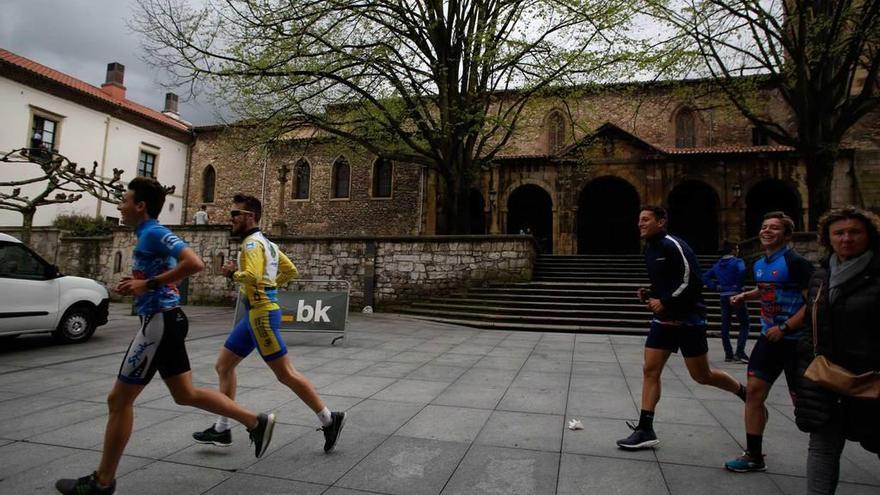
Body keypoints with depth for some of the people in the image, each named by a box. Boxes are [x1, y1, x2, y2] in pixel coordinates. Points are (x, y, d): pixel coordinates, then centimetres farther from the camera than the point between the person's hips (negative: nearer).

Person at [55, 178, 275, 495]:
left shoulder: (153, 233, -14)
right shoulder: (149, 235, 16)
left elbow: (194, 264, -29)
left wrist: (148, 284, -24)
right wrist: (136, 284, 14)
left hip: (159, 322, -10)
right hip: (165, 320, 10)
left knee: (119, 400, 2)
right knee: (185, 394, 15)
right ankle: (257, 422, 19)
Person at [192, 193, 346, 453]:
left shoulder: (252, 243, -13)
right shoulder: (265, 242, 16)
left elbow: (252, 276, -29)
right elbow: (291, 270, 21)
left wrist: (233, 272, -11)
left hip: (262, 314, -10)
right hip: (255, 314, 10)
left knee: (285, 374, -5)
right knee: (223, 365, 13)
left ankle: (329, 420, 4)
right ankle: (222, 429, 21)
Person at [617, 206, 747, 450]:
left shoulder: (673, 245, -16)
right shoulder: (650, 250, 11)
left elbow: (692, 280, -21)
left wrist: (665, 302, -19)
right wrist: (649, 294, 4)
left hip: (688, 319, -8)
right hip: (663, 320, 8)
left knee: (701, 376, 5)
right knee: (650, 370, 1)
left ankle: (744, 391, 34)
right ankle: (645, 430, 5)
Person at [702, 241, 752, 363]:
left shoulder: (717, 264, 12)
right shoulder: (737, 261, -6)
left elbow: (705, 277, 10)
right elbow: (742, 271, -28)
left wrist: (716, 287, 6)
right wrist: (739, 285, -16)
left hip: (724, 297, 6)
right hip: (736, 295, -6)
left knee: (725, 326, 9)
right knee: (744, 324, 1)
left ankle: (728, 354, 13)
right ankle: (740, 352, -9)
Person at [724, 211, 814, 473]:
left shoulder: (795, 262, -15)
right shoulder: (759, 264, 8)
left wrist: (784, 328, -22)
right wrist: (744, 296, 12)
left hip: (796, 340, -7)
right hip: (769, 337, 7)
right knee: (754, 391, 4)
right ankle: (754, 456, 14)